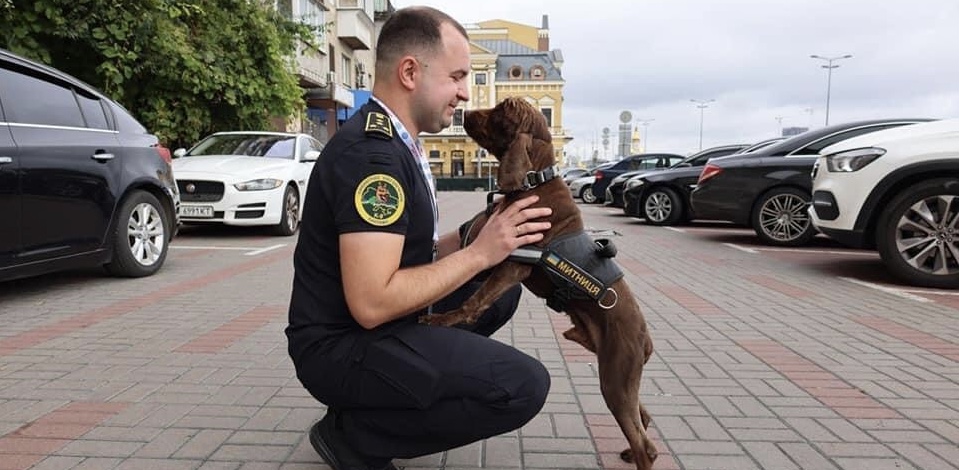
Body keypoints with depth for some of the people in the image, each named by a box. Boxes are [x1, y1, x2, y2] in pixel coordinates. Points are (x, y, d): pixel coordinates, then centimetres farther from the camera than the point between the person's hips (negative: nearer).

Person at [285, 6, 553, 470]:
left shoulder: (395, 143, 10)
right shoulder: (371, 152, -22)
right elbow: (371, 302, -28)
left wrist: (479, 233, -3)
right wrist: (479, 253, -20)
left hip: (378, 325, 10)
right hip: (341, 345, -10)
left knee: (500, 290, 13)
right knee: (522, 385, -20)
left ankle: (393, 395, 10)